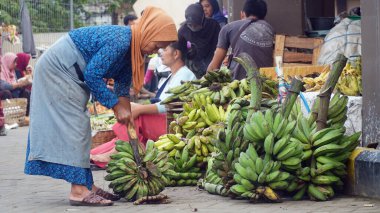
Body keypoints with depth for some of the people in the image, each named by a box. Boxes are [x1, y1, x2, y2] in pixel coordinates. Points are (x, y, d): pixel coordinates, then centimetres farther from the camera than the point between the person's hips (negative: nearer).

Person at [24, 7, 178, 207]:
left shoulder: (132, 46, 2)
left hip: (66, 74, 10)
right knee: (73, 125, -14)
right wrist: (117, 106, -18)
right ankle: (79, 190, -17)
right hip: (55, 70, -10)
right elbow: (92, 75, -26)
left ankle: (86, 185, 11)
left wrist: (126, 112, -3)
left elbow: (122, 81, 11)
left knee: (78, 127, 9)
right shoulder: (118, 40, -28)